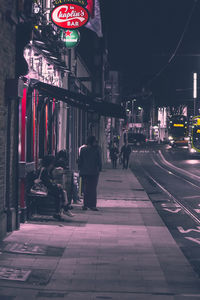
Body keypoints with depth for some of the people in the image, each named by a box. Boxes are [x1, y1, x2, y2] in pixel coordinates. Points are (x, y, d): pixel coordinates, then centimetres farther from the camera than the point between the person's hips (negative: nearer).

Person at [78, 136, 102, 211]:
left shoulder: (83, 149, 1)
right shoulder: (97, 149, -6)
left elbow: (80, 160, 4)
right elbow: (99, 160, -3)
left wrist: (80, 169, 12)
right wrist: (99, 169, 7)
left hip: (84, 171, 2)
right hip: (94, 171, -2)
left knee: (85, 188, 9)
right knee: (93, 188, 2)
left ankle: (85, 205, 9)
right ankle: (92, 205, -2)